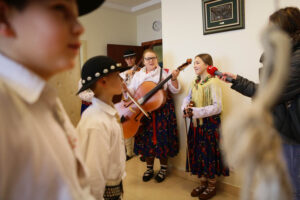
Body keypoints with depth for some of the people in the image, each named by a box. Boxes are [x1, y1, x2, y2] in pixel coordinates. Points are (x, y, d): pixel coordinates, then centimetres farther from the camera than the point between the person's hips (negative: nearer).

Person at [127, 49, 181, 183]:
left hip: (162, 110, -2)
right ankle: (149, 169, 26)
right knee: (146, 140, 7)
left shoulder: (164, 73, 3)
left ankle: (163, 169, 22)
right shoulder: (138, 75, 12)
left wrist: (173, 79, -19)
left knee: (162, 139, 1)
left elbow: (175, 90, -2)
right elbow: (132, 91, 9)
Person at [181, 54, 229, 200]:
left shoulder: (212, 82, -14)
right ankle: (203, 182, 33)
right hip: (196, 124, 7)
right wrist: (185, 107, -4)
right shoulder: (195, 82, 9)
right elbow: (188, 97, 18)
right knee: (198, 154, 14)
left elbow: (217, 107, -20)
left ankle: (211, 186, 25)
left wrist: (196, 111, -24)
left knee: (210, 154, 5)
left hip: (210, 124, -7)